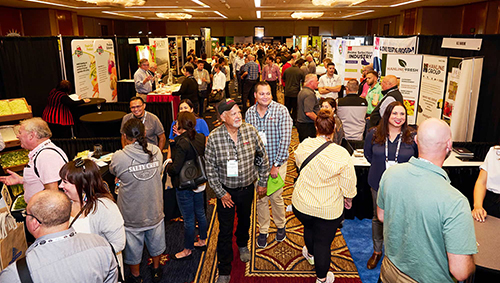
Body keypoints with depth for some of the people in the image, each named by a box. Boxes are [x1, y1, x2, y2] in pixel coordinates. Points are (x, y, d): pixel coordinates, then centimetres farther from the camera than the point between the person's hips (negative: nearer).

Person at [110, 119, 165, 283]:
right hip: (155, 210, 3)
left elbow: (113, 171, 0)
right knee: (155, 241, 25)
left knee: (133, 246, 20)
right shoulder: (156, 152, -11)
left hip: (132, 214, -3)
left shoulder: (119, 157, -22)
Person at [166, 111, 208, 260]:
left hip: (184, 186, -8)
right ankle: (202, 241, 40)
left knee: (188, 219, 6)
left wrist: (168, 166, 0)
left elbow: (176, 168, -25)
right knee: (200, 214, 22)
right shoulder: (200, 138, -2)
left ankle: (187, 251, 23)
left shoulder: (182, 143, -24)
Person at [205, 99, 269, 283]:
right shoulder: (214, 137, -18)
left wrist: (263, 182, 3)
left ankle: (242, 244, 58)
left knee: (245, 220, 26)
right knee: (225, 231, 4)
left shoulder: (250, 131, -12)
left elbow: (263, 157, 0)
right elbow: (210, 168, -10)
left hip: (247, 188, 3)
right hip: (226, 191, -2)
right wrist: (221, 193, -9)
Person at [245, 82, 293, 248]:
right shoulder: (249, 113, 0)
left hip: (277, 162, -2)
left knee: (276, 197, 8)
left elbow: (285, 139, -14)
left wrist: (276, 164, -14)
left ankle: (280, 226, 35)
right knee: (261, 197, 11)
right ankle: (263, 231, 29)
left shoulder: (281, 111, -12)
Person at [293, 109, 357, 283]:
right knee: (323, 243, 15)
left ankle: (310, 254, 60)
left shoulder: (304, 145, -14)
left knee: (308, 228, 31)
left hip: (302, 203, 3)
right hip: (329, 208, -3)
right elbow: (348, 184, -13)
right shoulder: (341, 154, -24)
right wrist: (349, 199, 7)